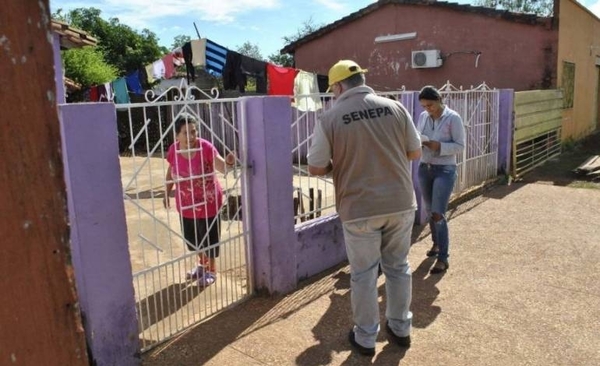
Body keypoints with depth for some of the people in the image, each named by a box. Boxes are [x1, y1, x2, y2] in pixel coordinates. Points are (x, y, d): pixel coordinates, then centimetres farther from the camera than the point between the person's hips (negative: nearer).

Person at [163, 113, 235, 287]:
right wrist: (166, 194, 11)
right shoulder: (174, 150, -9)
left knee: (209, 237, 10)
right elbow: (171, 172, 8)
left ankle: (211, 270, 32)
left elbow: (222, 167, -30)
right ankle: (202, 264, 46)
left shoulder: (205, 147, -21)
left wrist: (228, 162, -52)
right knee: (191, 237, 20)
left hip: (207, 202, -5)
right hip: (186, 204, 5)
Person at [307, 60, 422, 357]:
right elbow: (415, 153, 7)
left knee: (363, 274, 12)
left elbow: (315, 169, -5)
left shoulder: (330, 119, -9)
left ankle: (365, 338, 27)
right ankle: (400, 328, 35)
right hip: (401, 202, 3)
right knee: (398, 267, 19)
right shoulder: (395, 107, 0)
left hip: (360, 209, -3)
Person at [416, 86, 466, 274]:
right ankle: (436, 243, 39)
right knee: (429, 211, 16)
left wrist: (439, 146, -24)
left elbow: (460, 146, -10)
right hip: (424, 168, 6)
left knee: (438, 214, -10)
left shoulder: (453, 118, -10)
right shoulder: (423, 117, 5)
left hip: (445, 170, -6)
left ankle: (443, 258, -1)